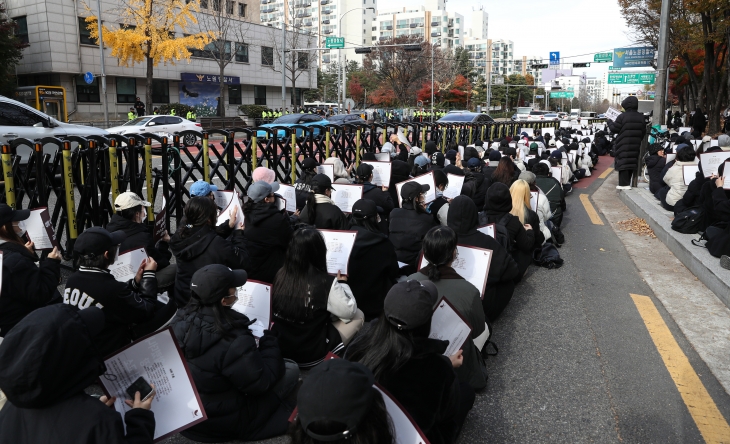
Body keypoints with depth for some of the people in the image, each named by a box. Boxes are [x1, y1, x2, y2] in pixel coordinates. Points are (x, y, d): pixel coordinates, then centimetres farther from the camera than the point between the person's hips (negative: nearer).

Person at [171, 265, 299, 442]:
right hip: (219, 423, -7)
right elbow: (261, 383, -22)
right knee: (291, 370, 1)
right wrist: (268, 340, -9)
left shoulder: (181, 319, -13)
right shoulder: (233, 340, -35)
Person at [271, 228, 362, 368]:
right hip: (310, 355, -6)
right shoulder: (326, 283, -23)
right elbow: (349, 311, -8)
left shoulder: (280, 275, -9)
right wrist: (342, 283, 7)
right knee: (358, 315, 10)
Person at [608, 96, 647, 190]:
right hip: (635, 145, 6)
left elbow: (614, 129, -10)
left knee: (623, 162, -3)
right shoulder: (641, 117, 7)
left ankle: (624, 184, -7)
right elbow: (643, 132, 12)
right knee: (632, 162, 11)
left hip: (624, 144, -6)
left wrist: (610, 122, 8)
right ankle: (627, 183, 15)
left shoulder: (623, 116, -13)